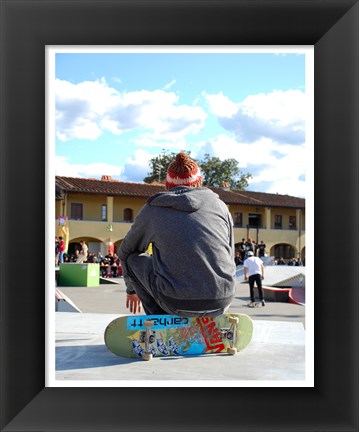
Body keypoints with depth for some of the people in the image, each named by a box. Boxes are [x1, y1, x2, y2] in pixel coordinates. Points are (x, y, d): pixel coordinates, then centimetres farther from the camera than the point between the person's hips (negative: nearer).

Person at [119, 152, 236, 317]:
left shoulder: (152, 210, 9)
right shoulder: (220, 205, 14)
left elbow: (125, 251, 24)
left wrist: (131, 289, 41)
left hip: (178, 303, -4)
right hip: (222, 302, 4)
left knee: (133, 259, 19)